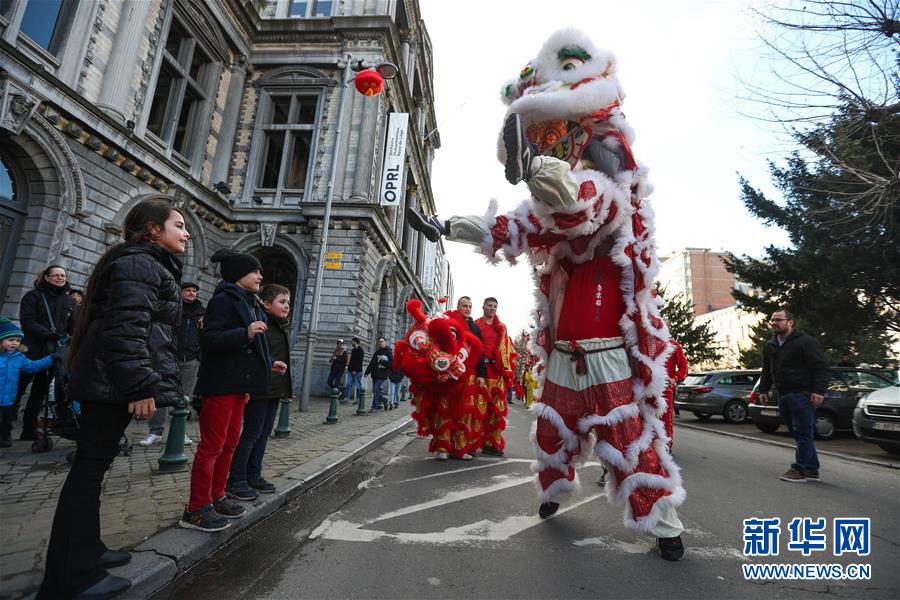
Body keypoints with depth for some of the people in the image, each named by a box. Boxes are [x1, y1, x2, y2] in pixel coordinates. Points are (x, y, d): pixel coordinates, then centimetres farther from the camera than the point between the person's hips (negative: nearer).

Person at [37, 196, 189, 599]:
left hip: (106, 381, 11)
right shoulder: (140, 263, -12)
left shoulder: (146, 264, 20)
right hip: (116, 382, -11)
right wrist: (141, 387, -25)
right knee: (91, 466, -4)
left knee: (92, 465, 15)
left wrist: (138, 383, 27)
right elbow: (127, 328, -22)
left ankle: (83, 551, 28)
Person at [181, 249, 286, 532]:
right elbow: (208, 340, -20)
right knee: (212, 445, -3)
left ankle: (216, 497, 27)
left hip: (239, 384, 9)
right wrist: (245, 333, -30)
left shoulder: (248, 303, 17)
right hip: (221, 384, -9)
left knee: (230, 443, 15)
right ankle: (196, 509, 9)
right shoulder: (223, 300, -11)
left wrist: (269, 363, 22)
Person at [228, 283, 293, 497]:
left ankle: (253, 477, 26)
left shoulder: (284, 327, 14)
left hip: (275, 390, 9)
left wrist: (287, 386, 18)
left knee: (264, 433, 15)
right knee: (252, 433, 0)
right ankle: (235, 480, 14)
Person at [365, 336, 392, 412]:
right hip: (374, 374, 6)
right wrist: (367, 372, 6)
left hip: (382, 375, -6)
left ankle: (374, 407, -1)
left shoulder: (389, 352, -3)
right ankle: (383, 400, 32)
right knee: (375, 390, 10)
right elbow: (371, 363, 14)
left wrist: (381, 361, -15)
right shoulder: (377, 352, 14)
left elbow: (391, 363, -12)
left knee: (376, 390, -10)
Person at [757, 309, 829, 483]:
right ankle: (811, 469, 21)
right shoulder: (769, 346, 14)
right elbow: (767, 371, 22)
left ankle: (800, 470, 2)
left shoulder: (806, 342, -8)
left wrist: (819, 391, -19)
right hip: (783, 396, 7)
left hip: (802, 396, -7)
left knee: (803, 434, -3)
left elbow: (821, 367, -12)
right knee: (798, 434, 12)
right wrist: (763, 390, 18)